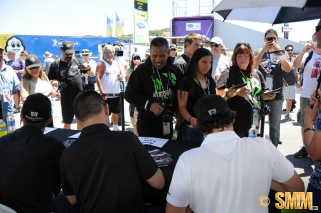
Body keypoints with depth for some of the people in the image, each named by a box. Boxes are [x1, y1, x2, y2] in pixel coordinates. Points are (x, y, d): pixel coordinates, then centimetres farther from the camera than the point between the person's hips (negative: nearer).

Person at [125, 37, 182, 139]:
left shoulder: (175, 70, 4)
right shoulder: (141, 70, -10)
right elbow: (129, 94, -9)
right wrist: (149, 105, -19)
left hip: (167, 121, 5)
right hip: (147, 121, -5)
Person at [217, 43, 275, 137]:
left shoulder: (257, 74, 14)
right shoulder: (229, 73, -6)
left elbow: (262, 94, 22)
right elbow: (220, 92, -19)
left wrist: (268, 95, 1)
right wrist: (236, 92, -34)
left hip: (254, 122, 7)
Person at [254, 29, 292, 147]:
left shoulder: (282, 53, 9)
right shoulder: (259, 52, 6)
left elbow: (288, 69, -8)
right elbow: (253, 66, -13)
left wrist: (279, 52, -15)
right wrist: (264, 50, -19)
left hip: (277, 94, 1)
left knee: (275, 126, 7)